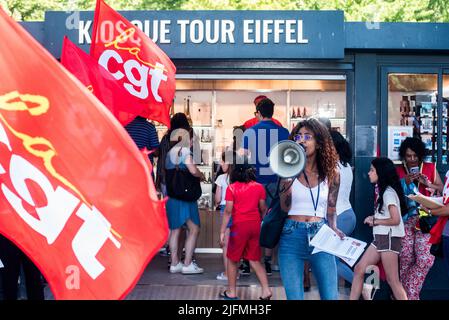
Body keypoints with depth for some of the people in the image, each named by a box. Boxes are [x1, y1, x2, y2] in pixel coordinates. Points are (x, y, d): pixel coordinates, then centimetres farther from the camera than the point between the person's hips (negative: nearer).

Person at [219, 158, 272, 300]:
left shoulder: (232, 188, -5)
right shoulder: (259, 187, 4)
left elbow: (228, 211, -8)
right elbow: (263, 209, 7)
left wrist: (222, 232, -5)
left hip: (240, 225, -3)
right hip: (255, 224, 4)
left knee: (232, 259, 12)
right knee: (255, 260, 13)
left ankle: (231, 292, 18)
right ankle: (266, 290, 4)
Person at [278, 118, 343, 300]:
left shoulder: (332, 174, 7)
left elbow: (331, 210, 12)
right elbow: (285, 207, -3)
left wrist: (334, 229, -7)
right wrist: (287, 179, -15)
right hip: (292, 237, -1)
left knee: (331, 296, -3)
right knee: (294, 297, 2)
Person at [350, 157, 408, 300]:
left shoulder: (389, 192, -14)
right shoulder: (383, 191, 14)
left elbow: (395, 220, -21)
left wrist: (375, 221, -10)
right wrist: (374, 219, 3)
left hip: (389, 238, -10)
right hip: (379, 238, 10)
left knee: (392, 280, -6)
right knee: (359, 270, 6)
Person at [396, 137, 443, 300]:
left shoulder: (430, 168, 9)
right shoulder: (397, 171, 8)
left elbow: (442, 190, 10)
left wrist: (428, 184, -8)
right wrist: (405, 182, -9)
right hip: (405, 219, 0)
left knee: (426, 259, -12)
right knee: (405, 258, -7)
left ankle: (406, 294, 5)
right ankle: (409, 294, 11)